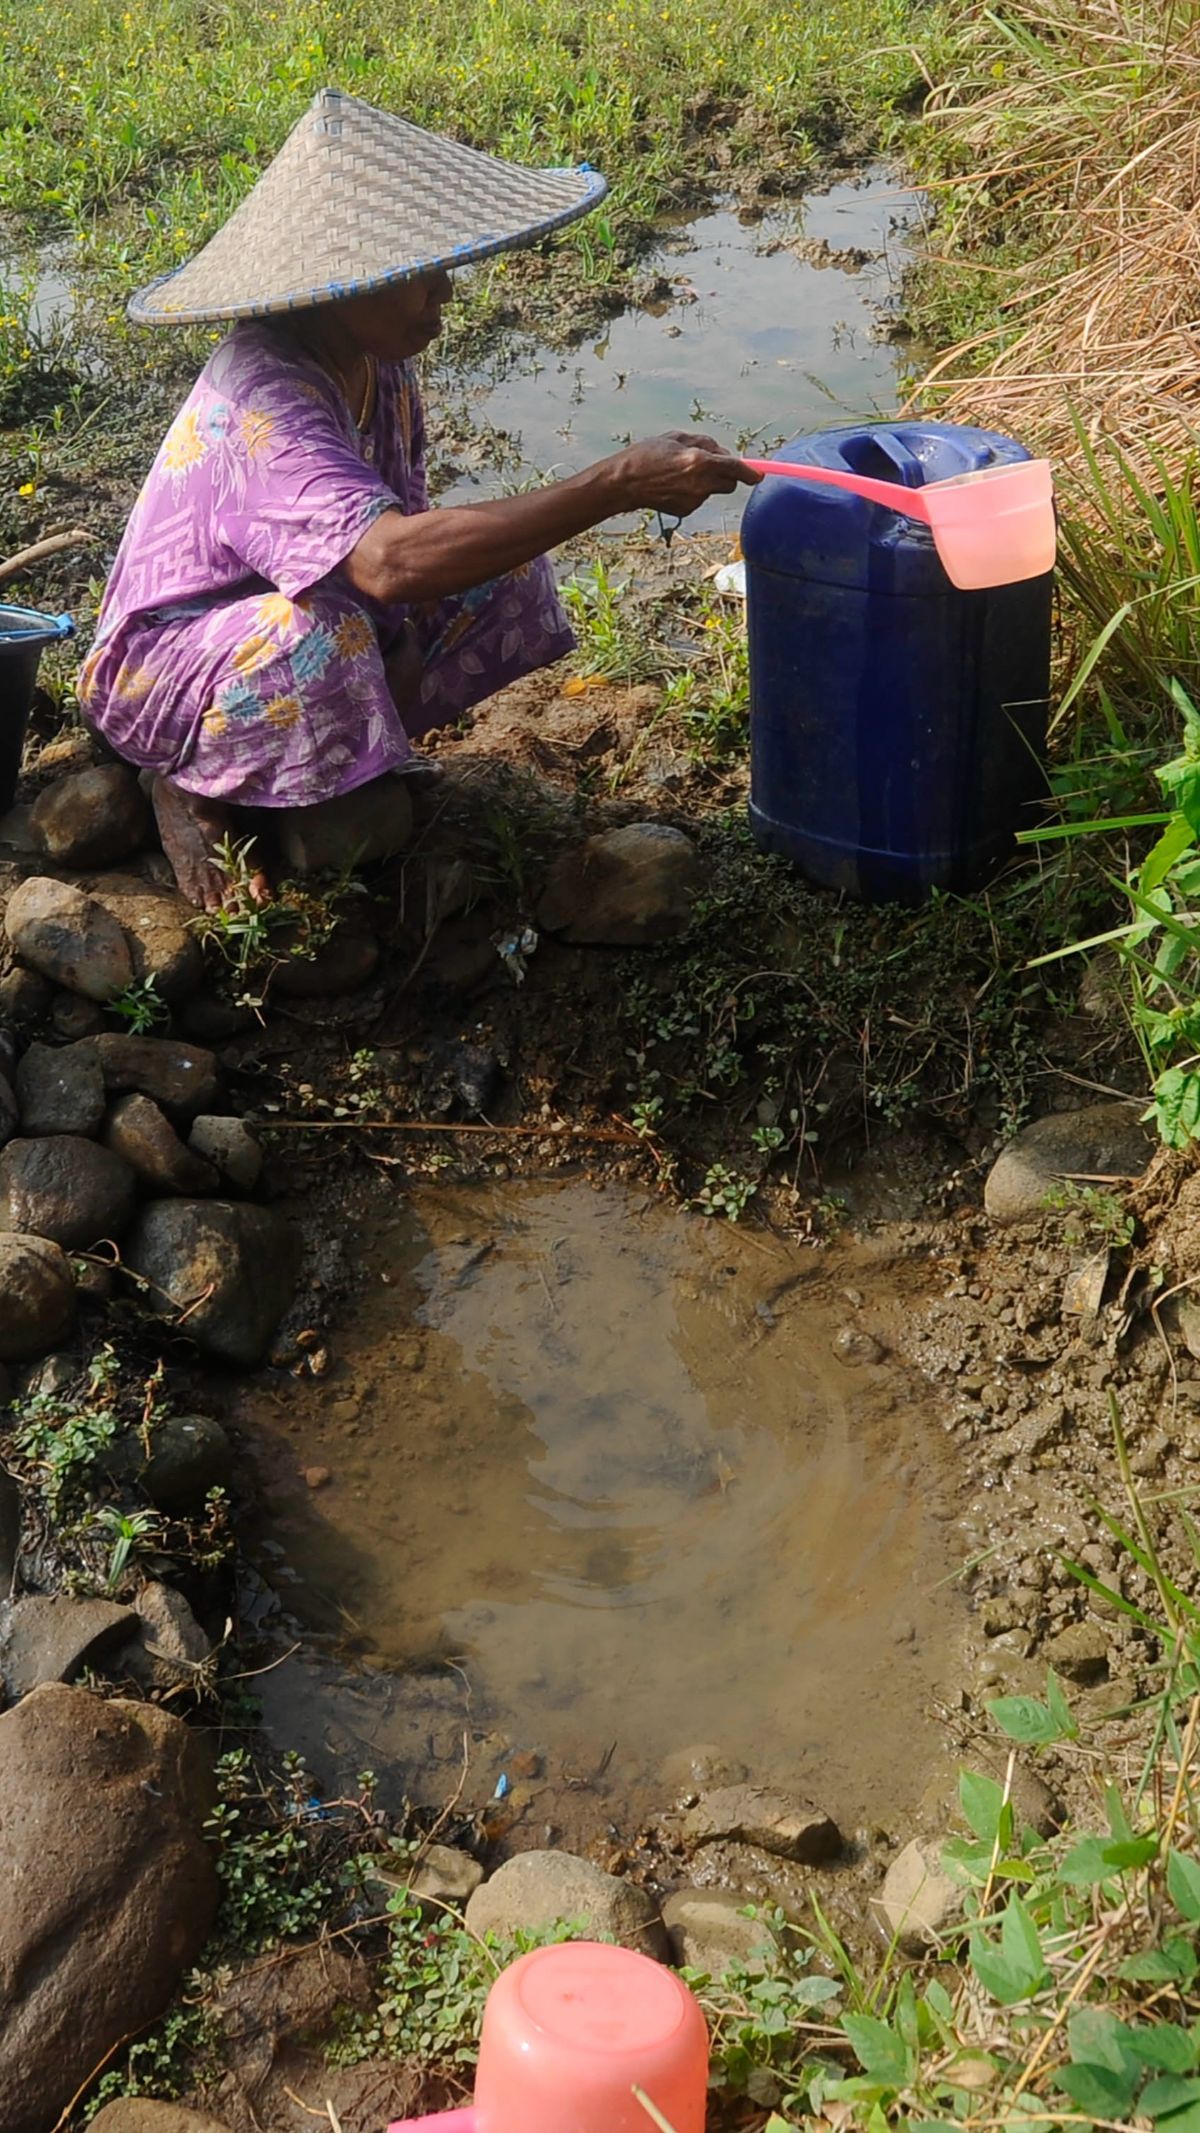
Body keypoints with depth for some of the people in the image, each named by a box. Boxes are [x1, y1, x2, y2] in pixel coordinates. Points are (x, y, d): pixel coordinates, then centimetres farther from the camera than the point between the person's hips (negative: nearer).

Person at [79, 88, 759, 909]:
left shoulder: (375, 360, -7)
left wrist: (407, 644, -18)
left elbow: (402, 524, 1)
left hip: (307, 627, 8)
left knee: (508, 574, -7)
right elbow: (392, 560, -50)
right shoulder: (262, 405, -35)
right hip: (163, 670, -8)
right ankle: (196, 789, -8)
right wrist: (619, 485, -51)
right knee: (319, 638, -40)